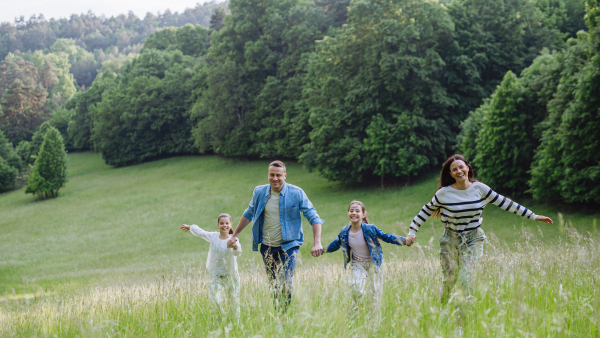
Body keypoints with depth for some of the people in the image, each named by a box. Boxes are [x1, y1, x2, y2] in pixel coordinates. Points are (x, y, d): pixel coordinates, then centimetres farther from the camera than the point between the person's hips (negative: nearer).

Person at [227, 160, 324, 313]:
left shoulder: (296, 193, -9)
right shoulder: (259, 192, 1)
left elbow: (313, 217, -7)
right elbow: (248, 214, 18)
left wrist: (317, 243, -19)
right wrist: (234, 235, 21)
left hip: (288, 246, -3)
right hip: (267, 247, 3)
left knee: (285, 283, -17)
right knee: (274, 285, 8)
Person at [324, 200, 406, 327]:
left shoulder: (370, 229, -18)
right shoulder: (344, 232, -8)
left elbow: (386, 237, -10)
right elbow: (336, 244, 13)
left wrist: (405, 240, -21)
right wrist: (322, 250, 20)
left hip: (373, 264, -1)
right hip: (357, 264, 1)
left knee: (375, 294, -1)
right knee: (357, 290, -21)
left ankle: (376, 325, 11)